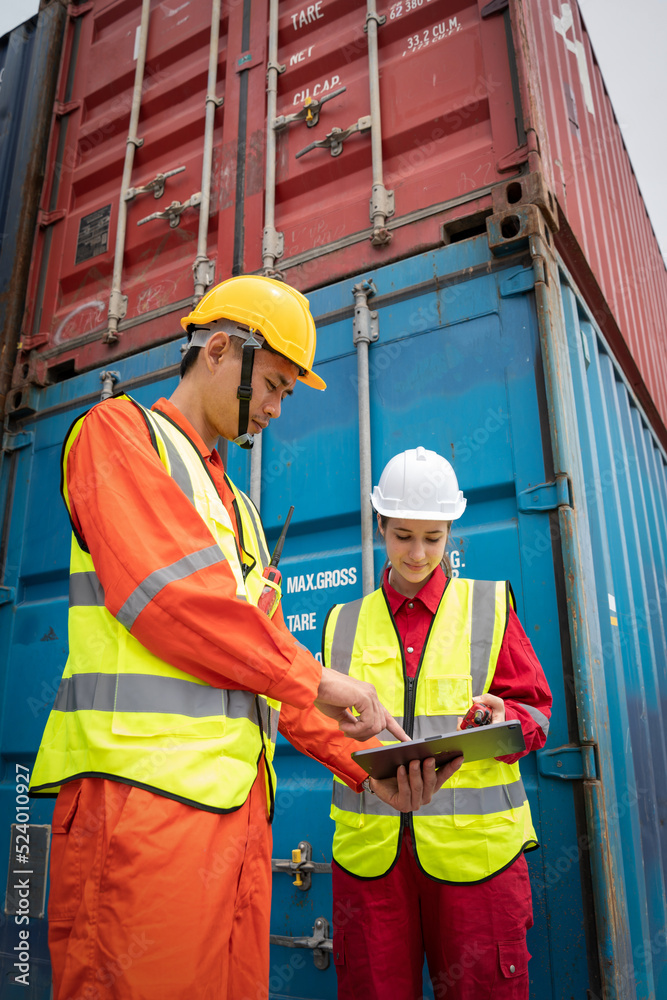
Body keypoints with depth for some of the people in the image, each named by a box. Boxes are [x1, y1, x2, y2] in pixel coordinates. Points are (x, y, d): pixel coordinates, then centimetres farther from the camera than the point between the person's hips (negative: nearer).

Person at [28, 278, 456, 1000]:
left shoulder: (238, 508, 26)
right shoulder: (119, 430, 2)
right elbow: (166, 590, -15)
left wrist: (366, 762, 8)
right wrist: (309, 674, -8)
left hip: (237, 802, 8)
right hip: (143, 790, -8)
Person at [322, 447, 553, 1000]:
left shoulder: (490, 606, 7)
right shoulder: (345, 623, 12)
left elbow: (536, 710, 5)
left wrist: (504, 721, -16)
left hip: (475, 844, -1)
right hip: (369, 848, 2)